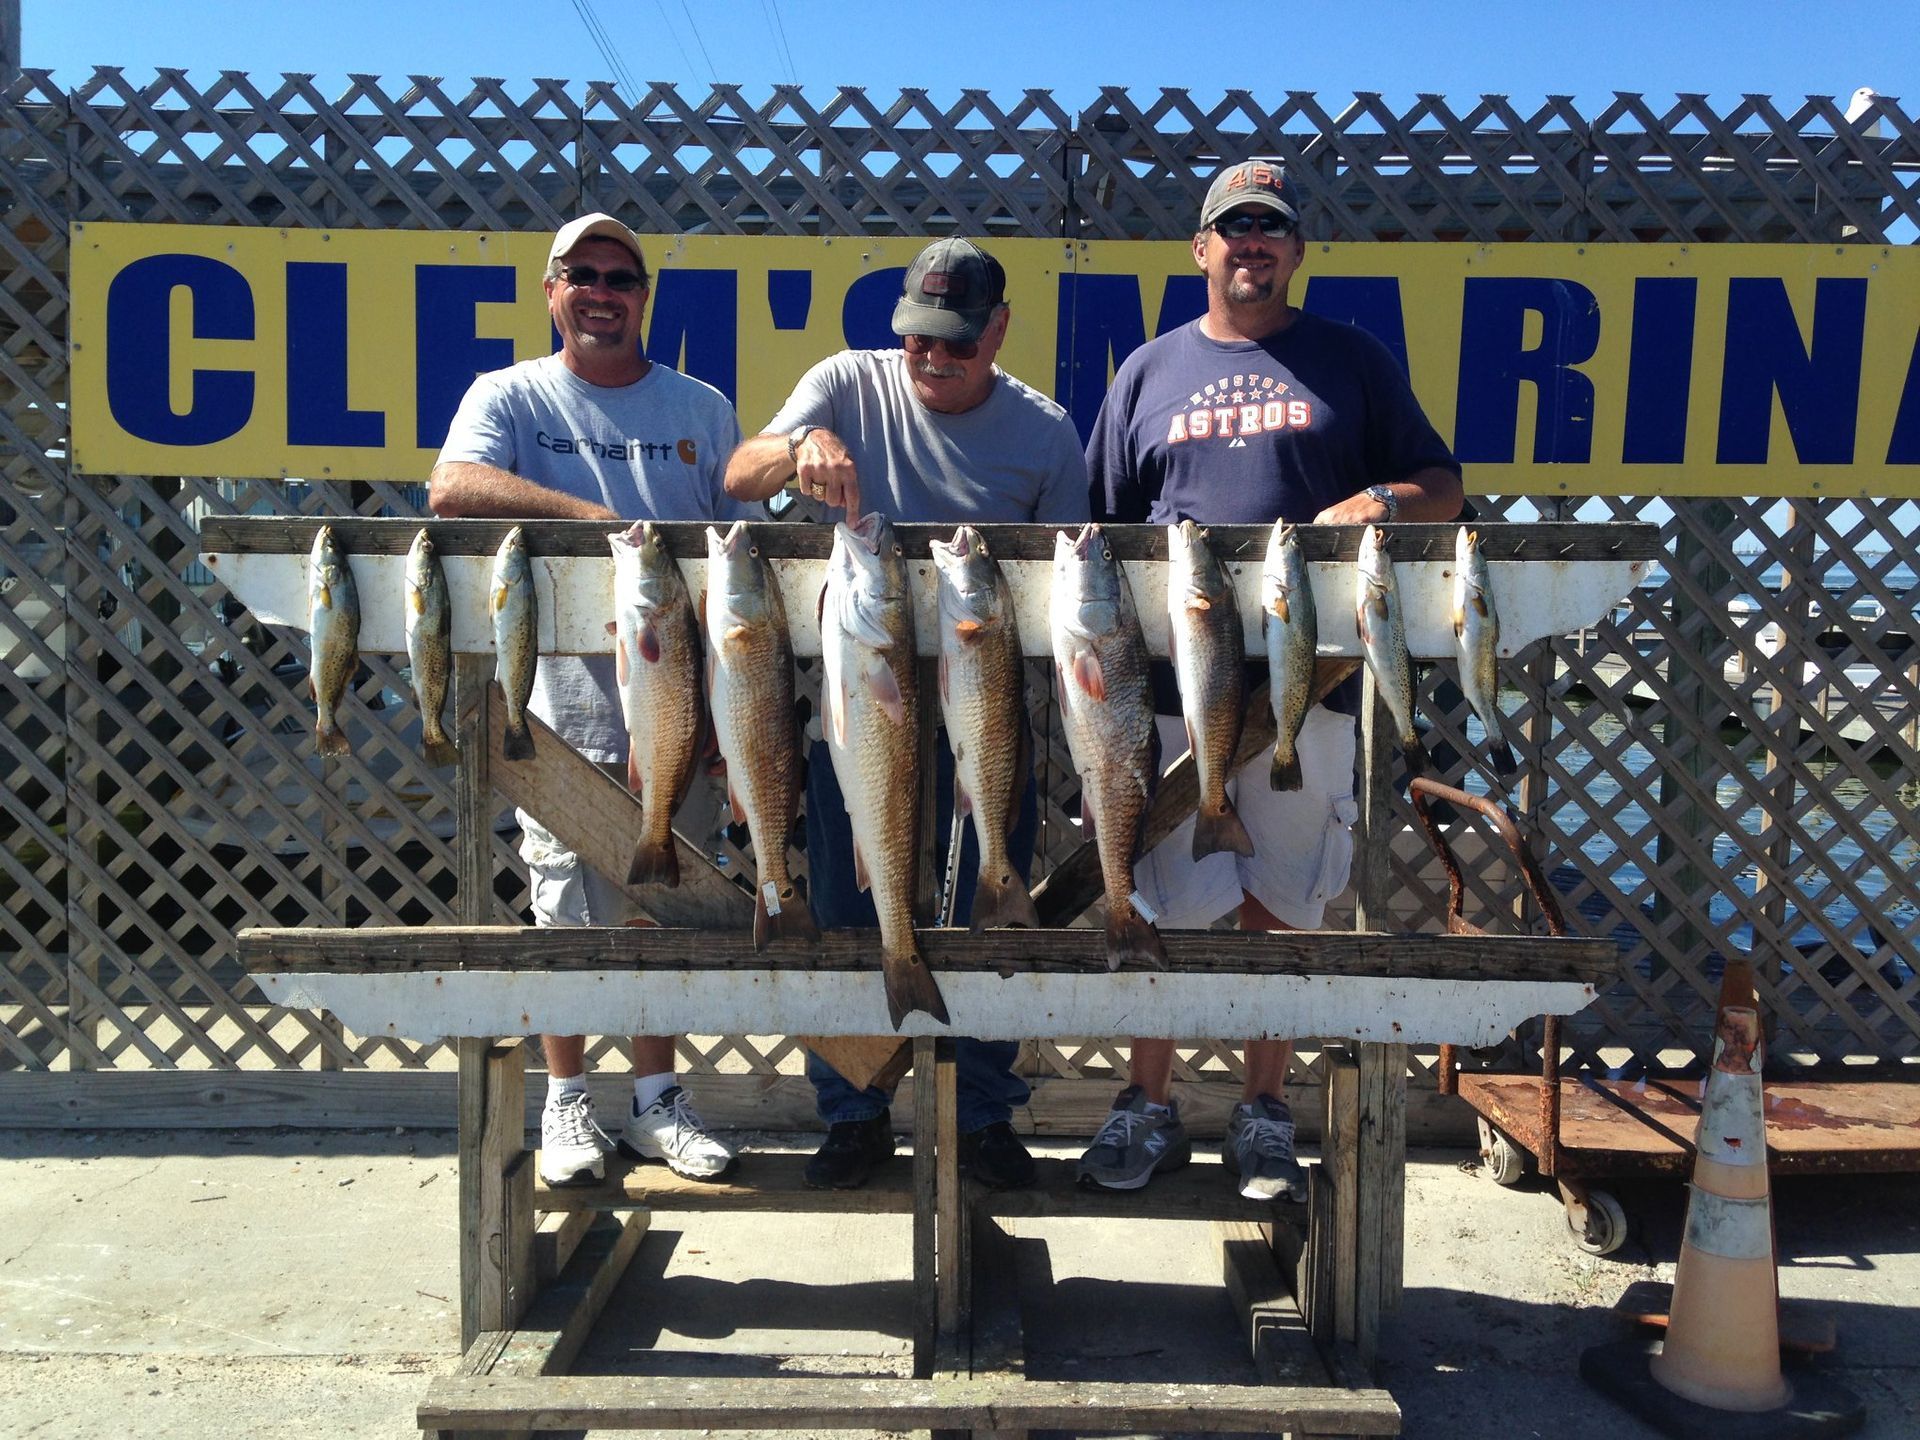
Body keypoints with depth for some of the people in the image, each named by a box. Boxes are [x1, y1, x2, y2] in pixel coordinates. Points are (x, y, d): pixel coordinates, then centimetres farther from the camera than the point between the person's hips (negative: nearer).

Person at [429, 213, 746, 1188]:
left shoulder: (702, 409, 11)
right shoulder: (511, 397, 4)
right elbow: (452, 489, -17)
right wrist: (590, 513, -27)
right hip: (560, 700, -2)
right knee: (566, 906, 5)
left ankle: (656, 1100, 24)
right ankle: (566, 1105, 21)